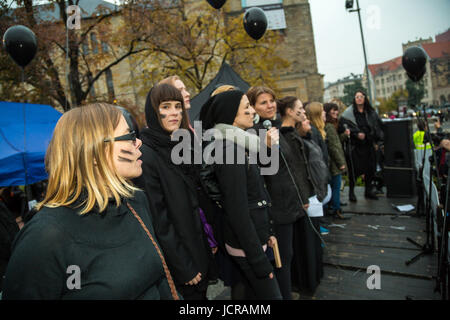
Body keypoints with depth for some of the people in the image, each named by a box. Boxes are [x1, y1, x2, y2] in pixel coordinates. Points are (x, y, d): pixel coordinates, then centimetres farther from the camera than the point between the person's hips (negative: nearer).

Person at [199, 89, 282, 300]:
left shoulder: (238, 144, 8)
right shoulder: (229, 150, -20)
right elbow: (237, 210, -22)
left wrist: (267, 232, 17)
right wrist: (258, 259, -18)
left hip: (255, 236, 9)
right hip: (246, 243, -9)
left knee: (254, 292, 21)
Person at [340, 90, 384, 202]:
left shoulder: (371, 112, 11)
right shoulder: (349, 113, -4)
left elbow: (377, 127, 16)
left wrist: (377, 141, 8)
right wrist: (357, 134, -19)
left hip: (368, 145, 5)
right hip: (354, 146, -5)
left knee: (370, 168, 10)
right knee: (354, 169, -2)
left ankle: (368, 190, 26)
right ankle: (351, 191, 13)